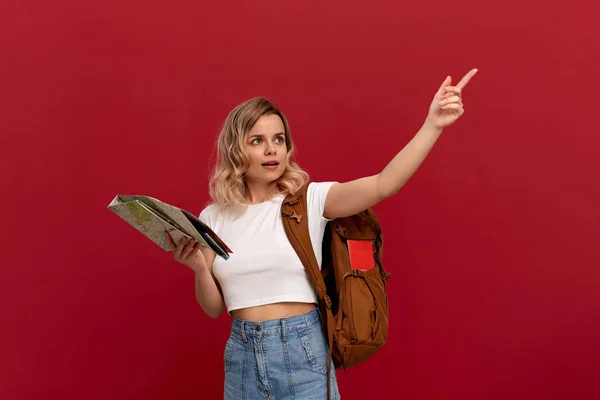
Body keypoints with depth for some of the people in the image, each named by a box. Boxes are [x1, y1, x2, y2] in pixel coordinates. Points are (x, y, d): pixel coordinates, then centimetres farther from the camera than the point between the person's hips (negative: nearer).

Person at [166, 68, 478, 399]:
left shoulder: (308, 200, -4)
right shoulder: (213, 217, 3)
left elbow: (384, 185, -20)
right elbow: (214, 308, 6)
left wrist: (433, 124, -29)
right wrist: (199, 268, -13)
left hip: (302, 351, -2)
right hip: (243, 354, 2)